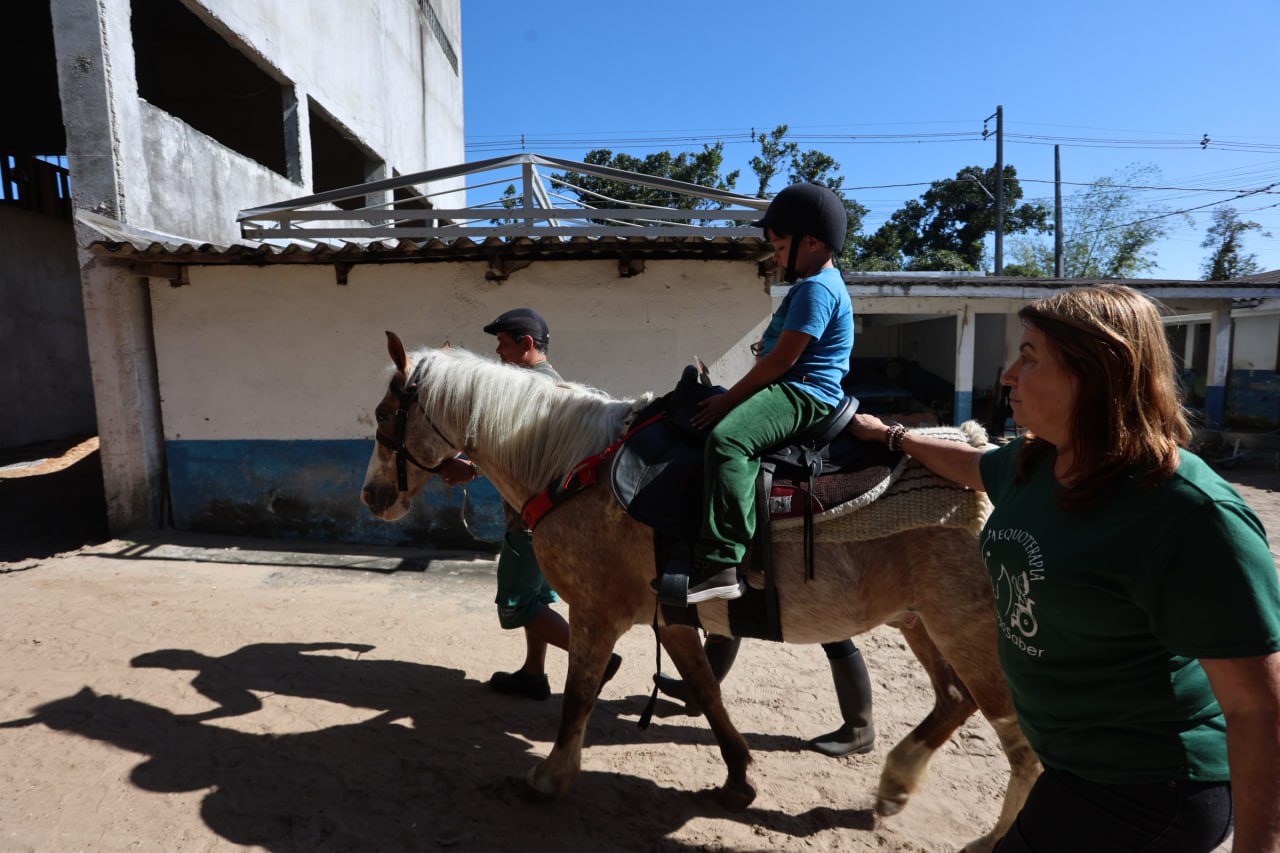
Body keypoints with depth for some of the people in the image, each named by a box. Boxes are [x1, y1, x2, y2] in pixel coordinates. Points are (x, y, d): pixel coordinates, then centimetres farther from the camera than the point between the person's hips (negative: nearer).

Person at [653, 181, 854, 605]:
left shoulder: (817, 288, -12)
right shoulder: (814, 285, 22)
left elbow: (782, 359, -20)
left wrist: (728, 399, -14)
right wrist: (729, 397, 16)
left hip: (804, 394, -12)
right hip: (791, 390, 12)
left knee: (727, 438, -35)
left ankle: (720, 566, -40)